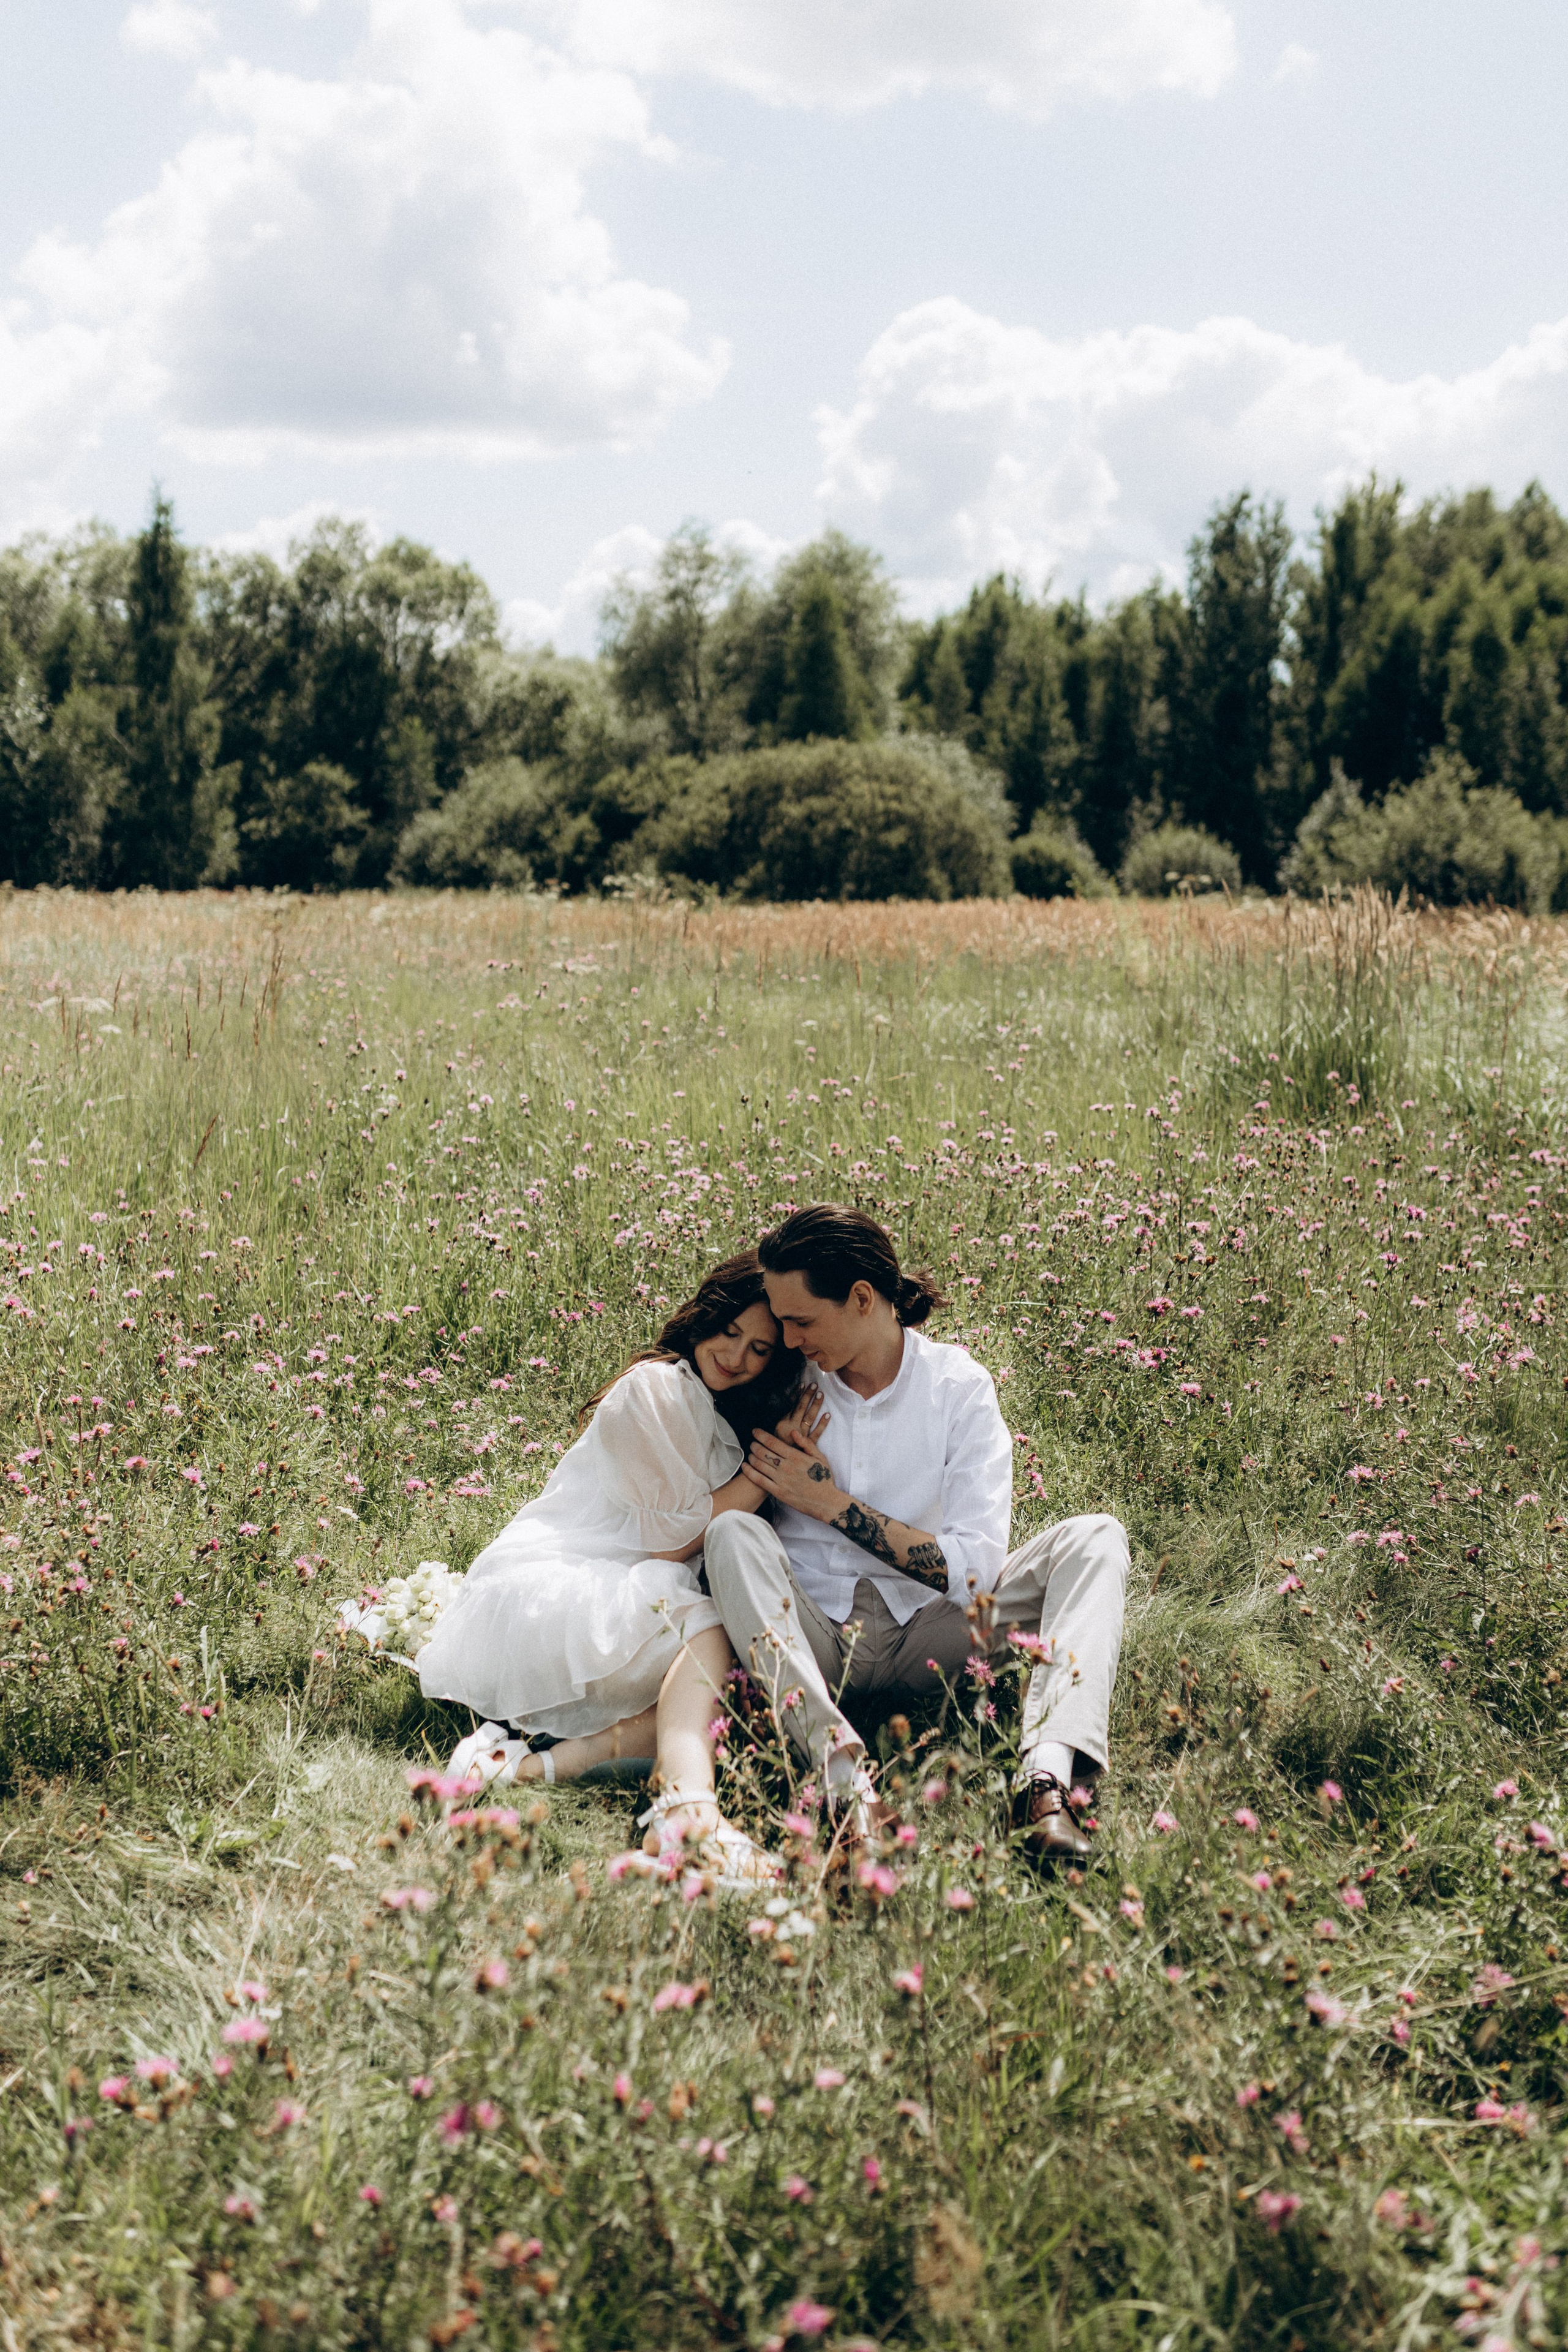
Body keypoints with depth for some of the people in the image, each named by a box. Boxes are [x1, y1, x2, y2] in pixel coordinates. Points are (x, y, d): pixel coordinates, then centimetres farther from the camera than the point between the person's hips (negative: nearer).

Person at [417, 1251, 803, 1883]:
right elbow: (673, 1540, -9)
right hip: (542, 1589, -8)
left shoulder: (735, 1425, 20)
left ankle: (541, 1758, -30)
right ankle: (690, 1804, -53)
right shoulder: (655, 1389, -7)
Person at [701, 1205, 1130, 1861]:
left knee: (1095, 1538, -18)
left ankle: (1049, 1775, -42)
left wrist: (831, 1503, -12)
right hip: (812, 1634, 0)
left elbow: (976, 1569, -10)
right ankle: (839, 1764, -47)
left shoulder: (959, 1387, -2)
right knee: (733, 1533, -28)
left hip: (927, 1635, 0)